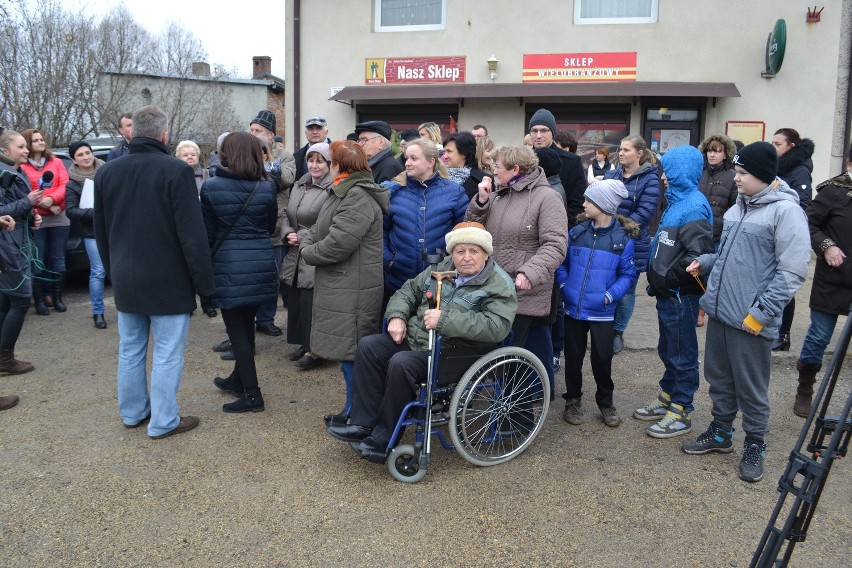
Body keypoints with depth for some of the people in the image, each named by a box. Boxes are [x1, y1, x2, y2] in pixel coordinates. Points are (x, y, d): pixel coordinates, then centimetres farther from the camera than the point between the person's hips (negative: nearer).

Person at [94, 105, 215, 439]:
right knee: (167, 353, 3)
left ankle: (132, 412, 30)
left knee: (130, 349, 18)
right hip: (167, 281, -6)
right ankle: (163, 421, 10)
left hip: (125, 281, 7)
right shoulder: (176, 171, -16)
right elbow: (192, 234, -18)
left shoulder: (107, 172, 4)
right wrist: (204, 282, -11)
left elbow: (101, 232, 13)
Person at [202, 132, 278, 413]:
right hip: (261, 264, 4)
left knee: (237, 329, 3)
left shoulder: (211, 187, -8)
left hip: (229, 266, -4)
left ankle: (251, 395, 5)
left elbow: (207, 232, -3)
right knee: (246, 325, 18)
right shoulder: (266, 186, 0)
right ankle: (239, 379, 35)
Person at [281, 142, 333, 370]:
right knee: (295, 299, 12)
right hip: (296, 255, 8)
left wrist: (302, 238, -14)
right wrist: (288, 233, -1)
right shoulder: (299, 185, 14)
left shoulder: (332, 189, -13)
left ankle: (314, 350, 8)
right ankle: (304, 343, 27)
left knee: (310, 302, -5)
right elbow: (287, 216, 19)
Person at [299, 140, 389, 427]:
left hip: (352, 291, -11)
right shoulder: (343, 192, 16)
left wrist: (309, 252, -8)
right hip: (340, 287, 11)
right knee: (348, 351, 18)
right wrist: (306, 243, 1)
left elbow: (337, 244, -25)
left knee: (351, 352, 0)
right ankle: (353, 409, 31)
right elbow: (319, 228, 21)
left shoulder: (359, 198, -19)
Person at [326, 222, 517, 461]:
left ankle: (385, 440, -13)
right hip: (414, 338, 8)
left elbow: (496, 327, -26)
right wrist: (397, 317, 0)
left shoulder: (499, 286, -10)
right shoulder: (442, 269, 11)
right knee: (369, 346, -6)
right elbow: (409, 291, 21)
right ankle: (363, 424, -3)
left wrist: (446, 319, -28)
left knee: (401, 364, -29)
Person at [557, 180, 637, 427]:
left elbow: (627, 274, -2)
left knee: (602, 358, 6)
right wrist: (564, 286, -5)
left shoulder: (623, 239, -7)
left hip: (602, 311, -2)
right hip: (574, 308, 2)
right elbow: (562, 263, 8)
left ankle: (605, 402, 28)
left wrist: (610, 296, -14)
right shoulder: (576, 232, -1)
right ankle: (573, 400, 29)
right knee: (573, 356, 11)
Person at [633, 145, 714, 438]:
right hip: (668, 293, 10)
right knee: (667, 350, 20)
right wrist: (659, 280, 11)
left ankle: (681, 412, 14)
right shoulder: (678, 201, 13)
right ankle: (667, 399, 34)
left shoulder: (693, 207, -18)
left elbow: (698, 255, -27)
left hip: (680, 295, -10)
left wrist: (667, 278, -19)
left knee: (681, 354, 2)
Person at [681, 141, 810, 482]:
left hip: (751, 320, -7)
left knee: (751, 388, 7)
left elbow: (792, 272, -16)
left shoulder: (785, 210, -13)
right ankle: (720, 434, 36)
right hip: (719, 312, 8)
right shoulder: (738, 207, 12)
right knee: (719, 378, 19)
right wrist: (704, 263, 5)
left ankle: (754, 447, 25)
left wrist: (760, 313, -17)